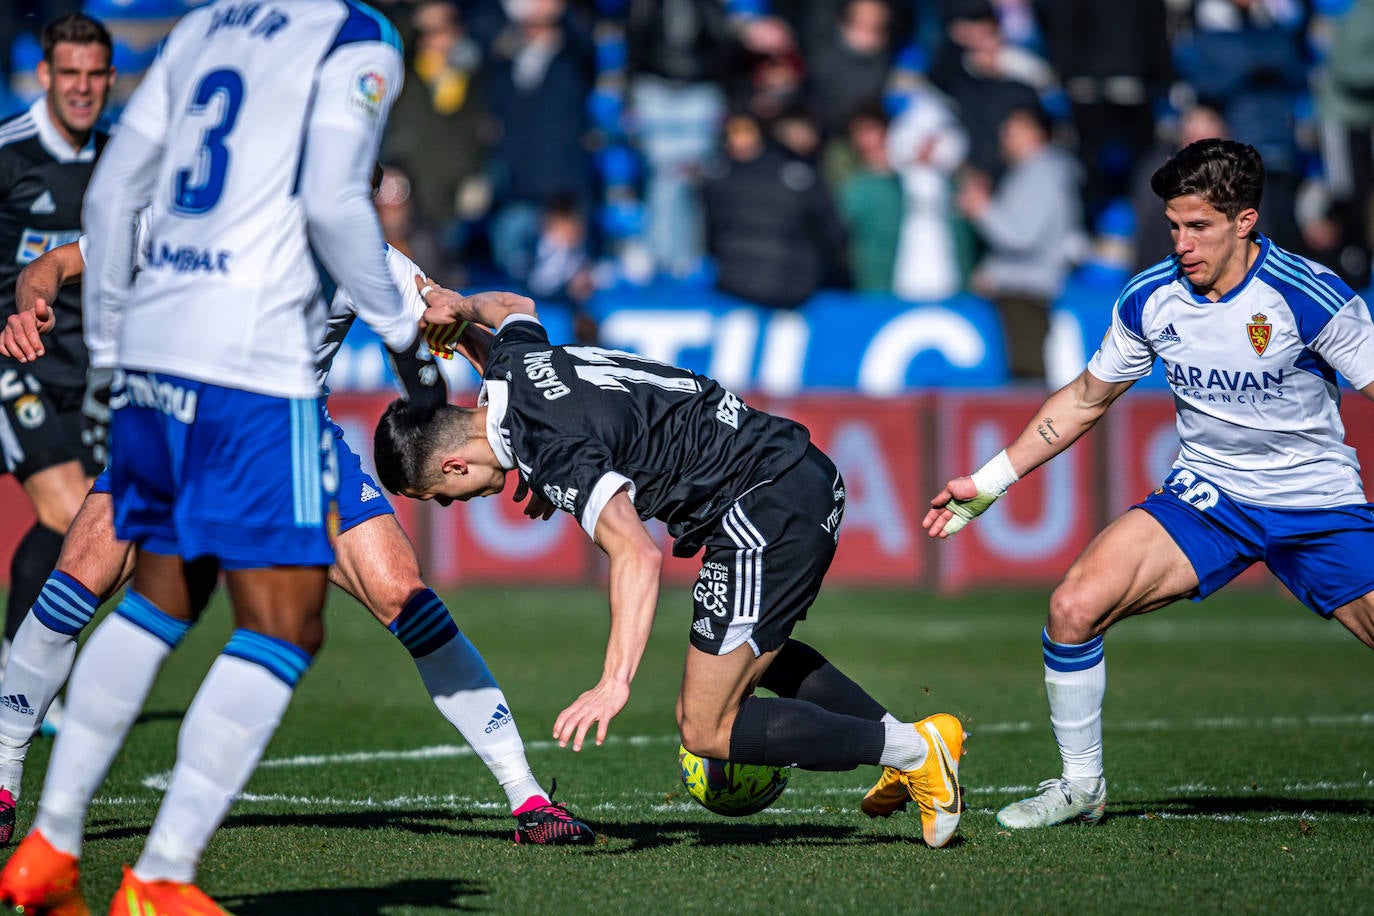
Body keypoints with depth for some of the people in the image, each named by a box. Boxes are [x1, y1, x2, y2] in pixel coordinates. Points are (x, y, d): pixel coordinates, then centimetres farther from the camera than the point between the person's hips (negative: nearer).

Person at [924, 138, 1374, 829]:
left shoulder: (1308, 296, -16)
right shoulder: (1150, 299, -3)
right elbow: (1085, 400, 12)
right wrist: (987, 483, 12)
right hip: (1204, 494, 3)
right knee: (1074, 607, -17)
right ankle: (1081, 785, 3)